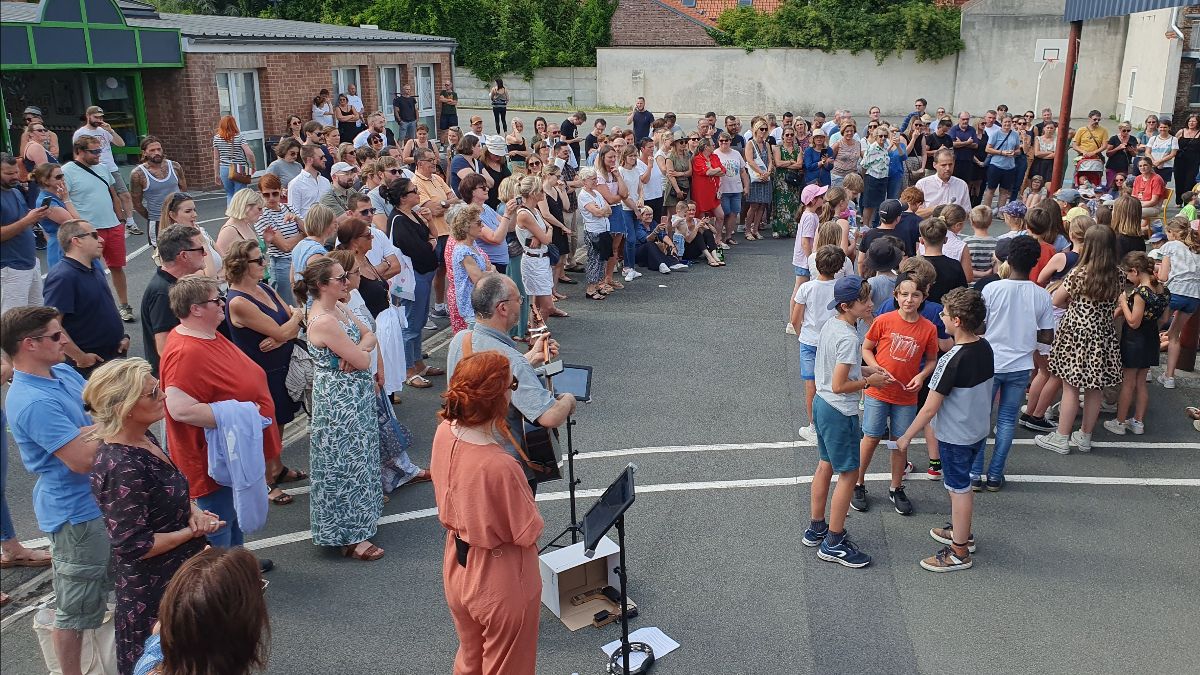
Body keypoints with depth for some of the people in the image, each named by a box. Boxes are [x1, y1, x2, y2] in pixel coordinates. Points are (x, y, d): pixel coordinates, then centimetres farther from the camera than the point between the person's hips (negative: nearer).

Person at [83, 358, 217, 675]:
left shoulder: (144, 438, -1)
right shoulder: (122, 468, -29)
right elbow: (133, 546, -26)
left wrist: (193, 511, -4)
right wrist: (193, 531, -16)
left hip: (178, 574, 8)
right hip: (151, 591, -8)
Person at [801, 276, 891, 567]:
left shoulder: (830, 325, 3)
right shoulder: (849, 338, -25)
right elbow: (839, 385, -25)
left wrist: (865, 370, 8)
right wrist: (869, 381, -11)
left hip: (821, 403, 10)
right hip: (840, 412, -9)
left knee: (826, 465, 21)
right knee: (848, 474, 3)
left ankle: (816, 529, 34)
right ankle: (833, 543, 13)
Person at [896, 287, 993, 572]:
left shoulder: (951, 360, -28)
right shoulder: (985, 348, -5)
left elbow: (930, 409, -23)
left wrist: (907, 437, -13)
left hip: (955, 436, -8)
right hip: (979, 430, 8)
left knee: (959, 490, 5)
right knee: (962, 485, 24)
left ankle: (959, 552, 19)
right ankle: (962, 532, 42)